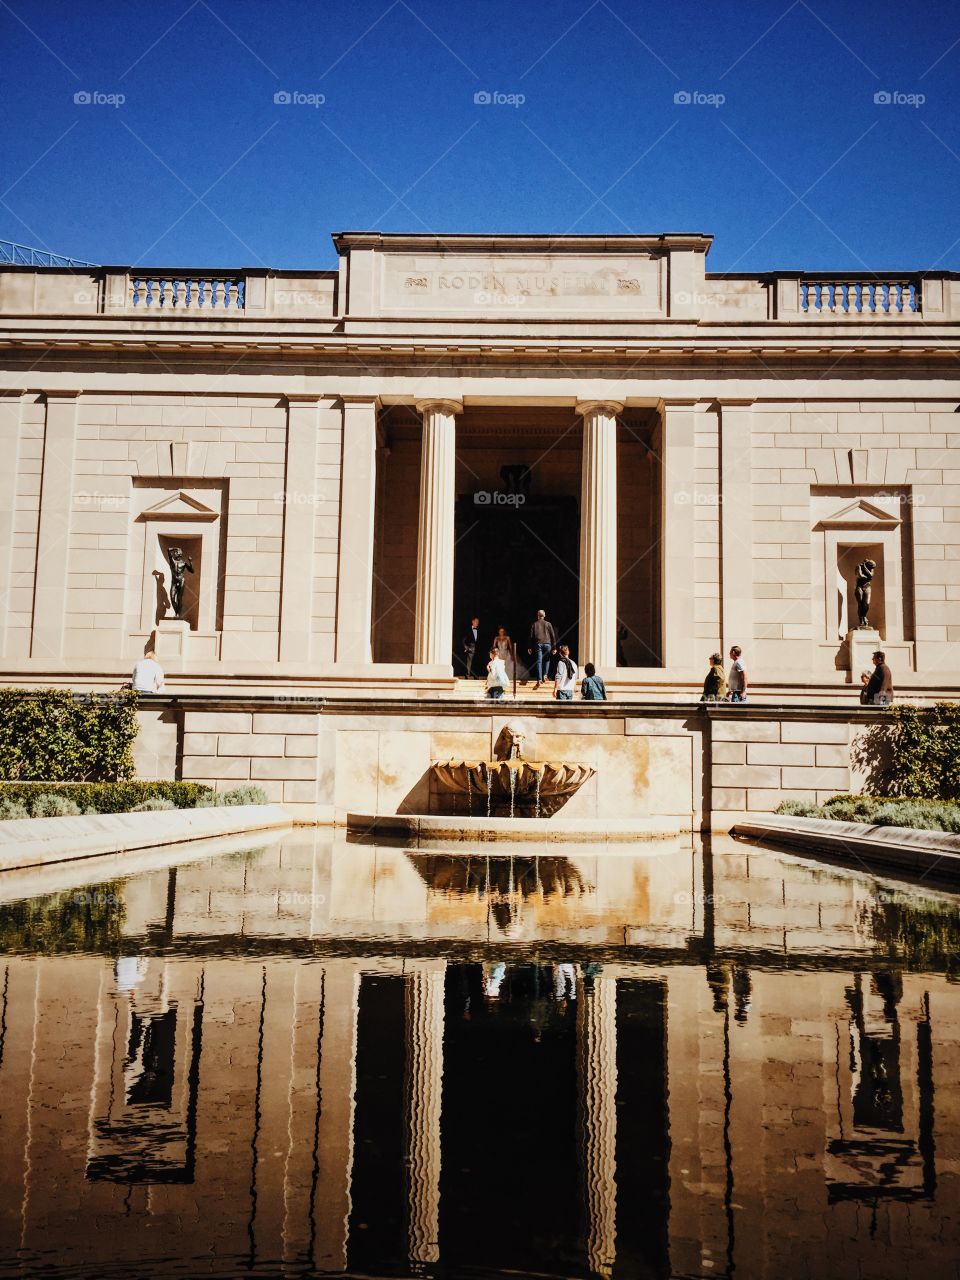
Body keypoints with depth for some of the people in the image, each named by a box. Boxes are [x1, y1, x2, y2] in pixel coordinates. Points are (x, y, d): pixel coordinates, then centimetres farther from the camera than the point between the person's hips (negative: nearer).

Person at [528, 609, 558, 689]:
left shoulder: (534, 624, 7)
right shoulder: (548, 624, 6)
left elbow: (531, 636, 6)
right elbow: (553, 636, 3)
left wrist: (530, 647, 11)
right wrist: (554, 647, 6)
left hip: (538, 644, 0)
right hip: (547, 644, 0)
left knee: (538, 662, -3)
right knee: (546, 660, 20)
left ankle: (539, 680, -11)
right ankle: (544, 675, 7)